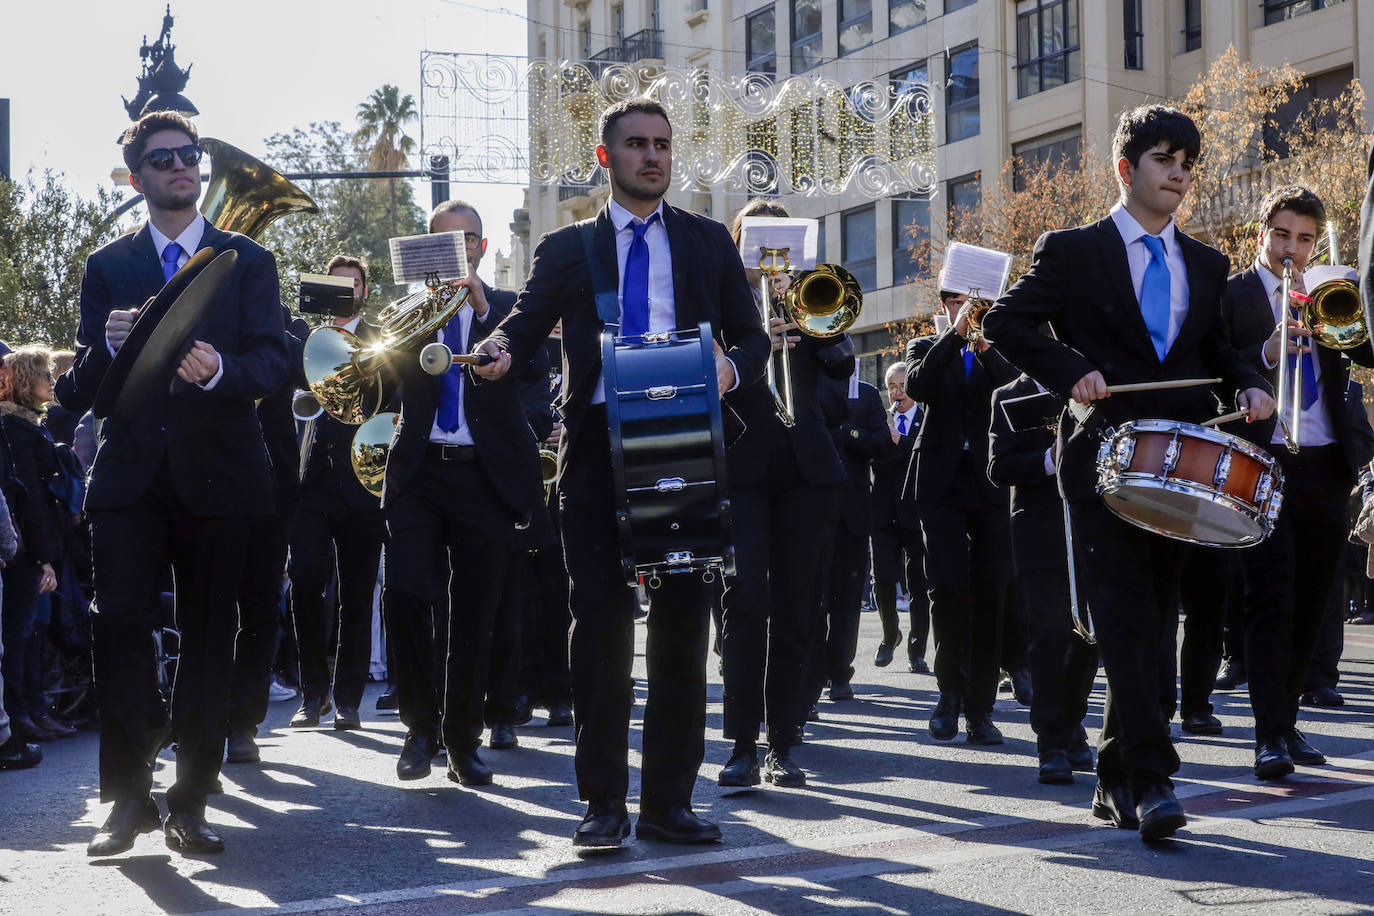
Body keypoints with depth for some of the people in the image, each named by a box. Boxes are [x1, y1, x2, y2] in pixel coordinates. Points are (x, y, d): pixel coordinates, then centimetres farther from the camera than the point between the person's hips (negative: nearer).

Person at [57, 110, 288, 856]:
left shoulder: (248, 261, 11)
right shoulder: (107, 268, 12)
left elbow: (274, 362, -3)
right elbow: (82, 390, 5)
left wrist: (218, 368, -24)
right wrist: (108, 347, -17)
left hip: (217, 473, 0)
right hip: (129, 474, 0)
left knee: (208, 637, 2)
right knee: (120, 626, -12)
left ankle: (190, 801, 8)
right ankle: (129, 796, -5)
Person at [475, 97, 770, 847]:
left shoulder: (708, 243, 15)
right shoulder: (567, 248, 13)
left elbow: (752, 336, 14)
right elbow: (527, 322, 3)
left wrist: (732, 368, -9)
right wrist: (501, 352, -21)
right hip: (597, 447, -1)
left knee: (682, 624, 1)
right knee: (601, 622, -3)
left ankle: (668, 801, 8)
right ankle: (604, 801, 4)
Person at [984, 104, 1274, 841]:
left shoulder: (1205, 265, 17)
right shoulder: (1071, 252, 2)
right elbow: (1006, 323, -1)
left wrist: (1248, 386, 2)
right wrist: (1070, 371, -15)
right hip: (1103, 457, -5)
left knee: (1154, 620, 7)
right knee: (1126, 618, -13)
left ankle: (1116, 780, 15)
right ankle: (1151, 779, -17)